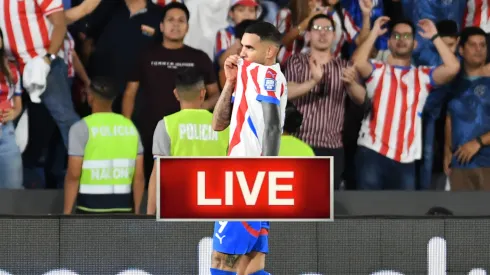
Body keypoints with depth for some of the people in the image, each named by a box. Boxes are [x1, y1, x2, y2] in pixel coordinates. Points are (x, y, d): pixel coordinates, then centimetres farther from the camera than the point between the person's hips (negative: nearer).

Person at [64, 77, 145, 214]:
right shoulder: (130, 126, 8)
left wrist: (67, 213, -5)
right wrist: (136, 211, 14)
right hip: (123, 207, 4)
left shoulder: (82, 128, -6)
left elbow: (74, 175, -10)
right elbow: (139, 176, 6)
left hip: (92, 207, -4)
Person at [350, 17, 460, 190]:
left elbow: (452, 68, -3)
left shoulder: (423, 76, 14)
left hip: (406, 158, 2)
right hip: (373, 152, -2)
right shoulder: (377, 70, 11)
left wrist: (434, 37, 3)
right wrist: (374, 33, -4)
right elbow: (358, 63, -12)